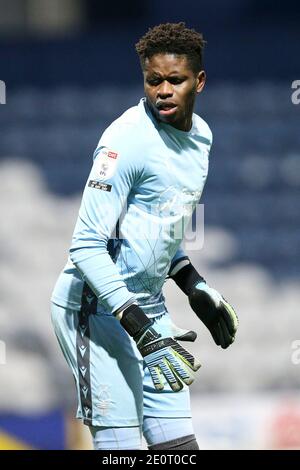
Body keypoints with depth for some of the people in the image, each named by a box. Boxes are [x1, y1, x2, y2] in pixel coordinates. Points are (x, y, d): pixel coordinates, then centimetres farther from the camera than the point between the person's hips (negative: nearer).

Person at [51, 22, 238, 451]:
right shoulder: (128, 140, -20)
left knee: (178, 441, 7)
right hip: (96, 305, -9)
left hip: (148, 304, 9)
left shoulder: (200, 134, 8)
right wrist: (142, 329, -28)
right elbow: (87, 246, -23)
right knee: (119, 446, -11)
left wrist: (195, 287, 16)